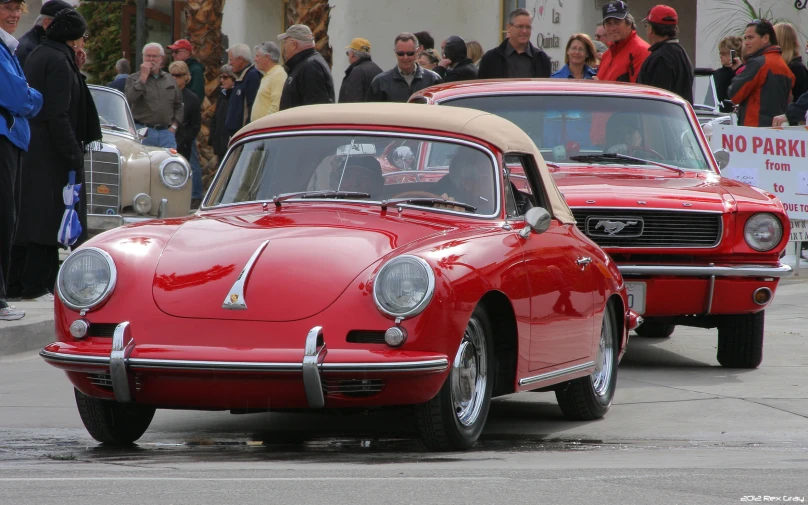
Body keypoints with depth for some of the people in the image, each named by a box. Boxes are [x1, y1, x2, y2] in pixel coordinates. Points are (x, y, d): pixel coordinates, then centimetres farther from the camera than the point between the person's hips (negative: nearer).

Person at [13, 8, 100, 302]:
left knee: (28, 217, 12)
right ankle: (35, 286, -4)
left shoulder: (37, 56, 15)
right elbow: (58, 114, -19)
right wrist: (73, 154, -18)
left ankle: (19, 282, 15)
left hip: (31, 150, 10)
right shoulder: (58, 62, -14)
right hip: (50, 153, -10)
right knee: (47, 216, -5)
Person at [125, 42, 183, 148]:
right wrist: (143, 76, -11)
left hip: (166, 133, 3)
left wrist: (174, 126, 7)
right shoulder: (133, 79, 5)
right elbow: (130, 99, -16)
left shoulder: (170, 79, 17)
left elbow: (178, 105, 20)